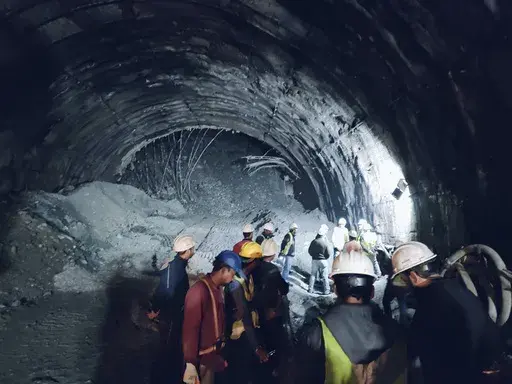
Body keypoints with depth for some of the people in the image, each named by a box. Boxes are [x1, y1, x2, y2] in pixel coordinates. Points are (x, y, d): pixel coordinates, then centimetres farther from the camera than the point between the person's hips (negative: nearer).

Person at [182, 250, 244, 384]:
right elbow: (190, 329, -23)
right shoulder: (199, 291, -24)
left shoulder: (218, 289, 4)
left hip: (213, 354, 8)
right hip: (201, 358, -8)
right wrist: (190, 363, -19)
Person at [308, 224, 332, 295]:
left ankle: (310, 289, 16)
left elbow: (309, 251, 3)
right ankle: (326, 290, 8)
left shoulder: (314, 241, -5)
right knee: (325, 276, 5)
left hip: (314, 260, 3)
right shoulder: (326, 243, -15)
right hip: (323, 260, -3)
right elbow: (329, 253, -10)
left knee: (313, 275, 13)